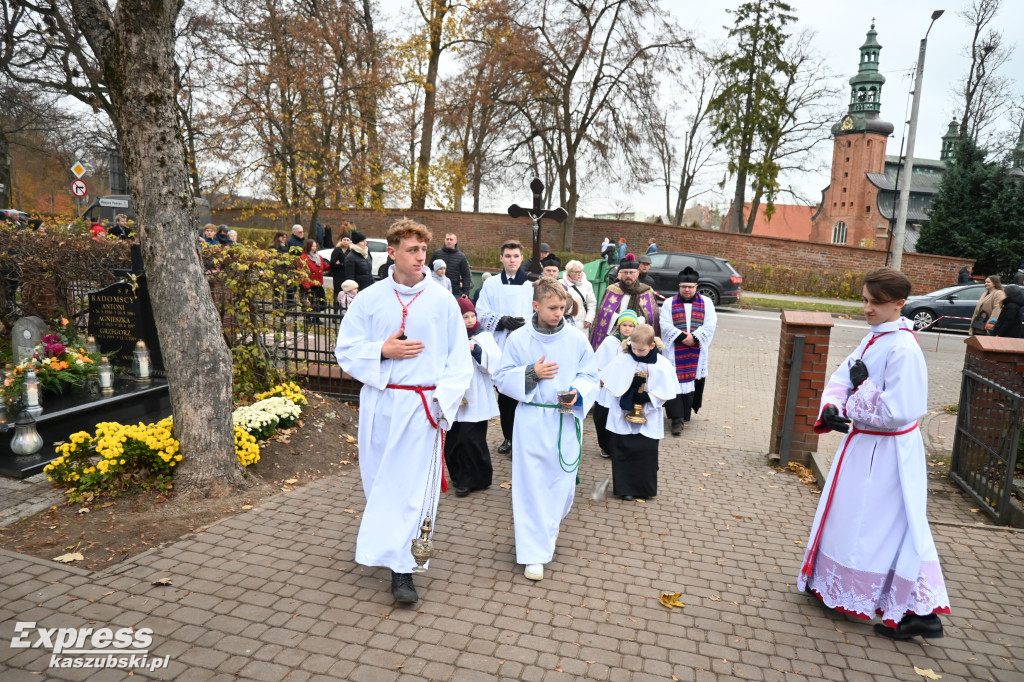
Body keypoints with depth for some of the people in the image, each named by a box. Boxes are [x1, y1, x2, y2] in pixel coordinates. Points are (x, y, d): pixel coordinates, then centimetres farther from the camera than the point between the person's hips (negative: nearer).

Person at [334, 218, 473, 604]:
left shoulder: (442, 301, -1)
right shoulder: (369, 299, 2)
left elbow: (459, 359, 1)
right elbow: (346, 349, 4)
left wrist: (443, 399, -10)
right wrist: (382, 350, -13)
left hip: (421, 404, -2)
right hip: (379, 401, 2)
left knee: (409, 482, -3)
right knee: (378, 479, 14)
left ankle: (400, 569, 6)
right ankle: (380, 537, 42)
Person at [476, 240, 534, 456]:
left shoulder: (532, 284, 2)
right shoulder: (491, 284, 6)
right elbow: (482, 313, 2)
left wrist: (527, 323, -19)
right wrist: (502, 321, -13)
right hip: (500, 347, 2)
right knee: (504, 395, 11)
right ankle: (508, 437, 24)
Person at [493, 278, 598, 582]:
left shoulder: (577, 339, -1)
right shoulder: (518, 339, -4)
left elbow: (589, 376, 5)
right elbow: (502, 378, 0)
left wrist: (577, 392, -15)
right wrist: (531, 373, -16)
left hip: (566, 420, 2)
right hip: (531, 420, -1)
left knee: (562, 481, 10)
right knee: (531, 485, 0)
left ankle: (549, 525, 41)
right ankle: (534, 554, 10)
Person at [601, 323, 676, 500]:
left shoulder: (663, 365, -7)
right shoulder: (622, 359, -7)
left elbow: (666, 393, -3)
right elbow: (605, 380, 0)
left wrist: (648, 397, -17)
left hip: (648, 420, 0)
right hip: (622, 416, 0)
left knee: (646, 453, 4)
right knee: (623, 452, 4)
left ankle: (645, 489, 21)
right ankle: (626, 488, 17)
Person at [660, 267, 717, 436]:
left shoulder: (706, 303, 9)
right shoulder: (669, 303, 7)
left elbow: (710, 325, -1)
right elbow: (665, 325, -4)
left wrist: (695, 337, -16)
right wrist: (683, 337, -17)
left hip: (696, 352, 2)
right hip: (674, 352, -1)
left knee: (692, 382, 6)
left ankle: (685, 414, 21)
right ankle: (677, 419, -8)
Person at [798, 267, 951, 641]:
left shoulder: (903, 349, -24)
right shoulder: (874, 339, 4)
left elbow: (896, 412, -29)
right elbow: (841, 379, 3)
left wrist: (862, 386, -17)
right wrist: (831, 408, -16)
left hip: (888, 452, -9)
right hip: (864, 442, 9)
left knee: (887, 527, 1)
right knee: (850, 517, 22)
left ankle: (921, 612, 16)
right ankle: (836, 585, 42)